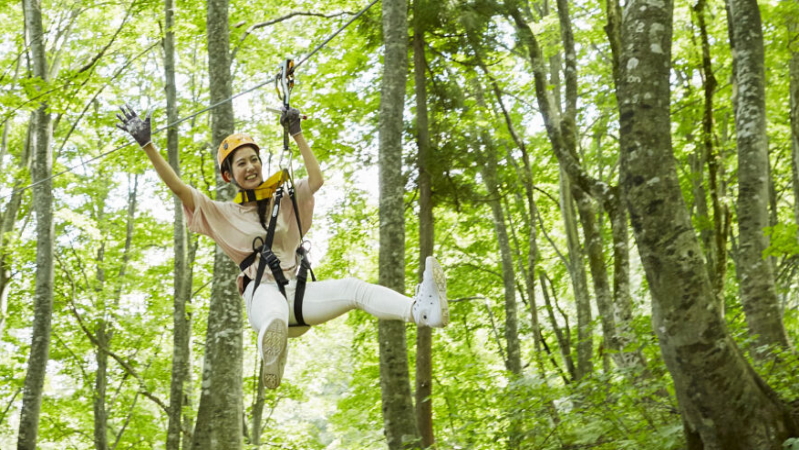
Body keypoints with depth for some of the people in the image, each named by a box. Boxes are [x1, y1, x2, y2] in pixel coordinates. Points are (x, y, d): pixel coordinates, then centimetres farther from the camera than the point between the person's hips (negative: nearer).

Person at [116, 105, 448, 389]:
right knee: (272, 309, -42)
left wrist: (297, 133, 9)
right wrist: (147, 145, -3)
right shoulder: (222, 214, 14)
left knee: (354, 288, -27)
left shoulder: (284, 202, 22)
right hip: (262, 292, -3)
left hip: (299, 291, 3)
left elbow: (317, 179, 9)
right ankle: (272, 356, -76)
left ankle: (422, 311, -51)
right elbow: (178, 188, 4)